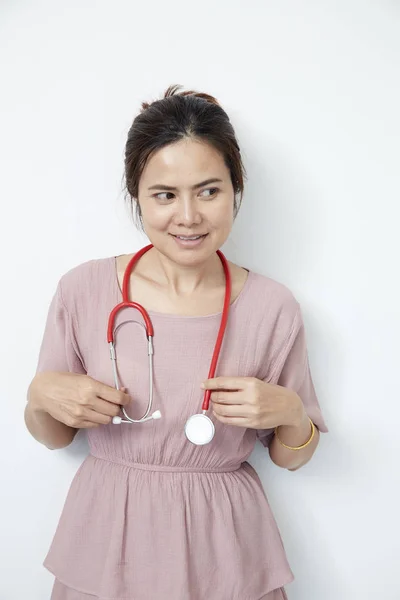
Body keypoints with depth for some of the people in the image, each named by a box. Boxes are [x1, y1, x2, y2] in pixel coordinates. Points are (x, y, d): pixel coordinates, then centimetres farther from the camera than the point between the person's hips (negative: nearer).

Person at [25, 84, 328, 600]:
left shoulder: (272, 307, -10)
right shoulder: (82, 290, -10)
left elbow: (291, 457, 2)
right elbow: (52, 437, 3)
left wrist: (291, 413, -18)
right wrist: (41, 396, -18)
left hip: (221, 546, 0)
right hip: (106, 541, 1)